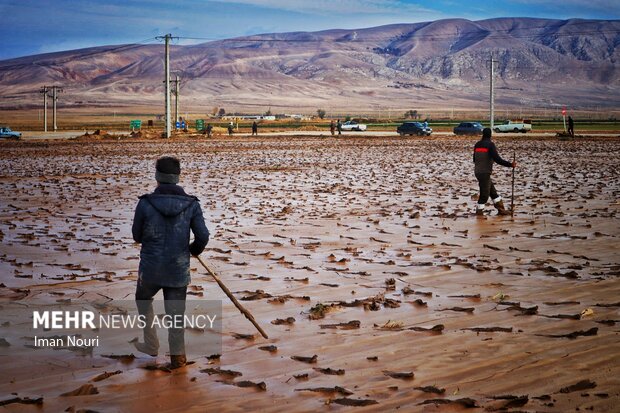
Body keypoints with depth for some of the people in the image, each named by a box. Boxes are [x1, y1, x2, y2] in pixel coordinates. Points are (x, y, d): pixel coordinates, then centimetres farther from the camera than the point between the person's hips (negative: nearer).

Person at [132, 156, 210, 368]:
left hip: (150, 268, 0)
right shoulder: (191, 204, -8)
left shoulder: (145, 203, -11)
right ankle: (177, 355, 15)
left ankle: (151, 344, 31)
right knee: (176, 311, 14)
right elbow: (203, 236, -8)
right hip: (178, 269, 1)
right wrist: (194, 250, 14)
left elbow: (137, 235, 0)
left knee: (143, 299, 27)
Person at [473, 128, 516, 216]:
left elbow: (474, 159, 18)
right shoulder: (490, 144, -13)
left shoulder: (477, 144, 9)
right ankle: (479, 212, 5)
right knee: (484, 193, 1)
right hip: (485, 173, -8)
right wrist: (510, 164, -14)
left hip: (478, 172, 8)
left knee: (492, 191, 15)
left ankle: (500, 209, 20)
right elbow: (497, 159, -19)